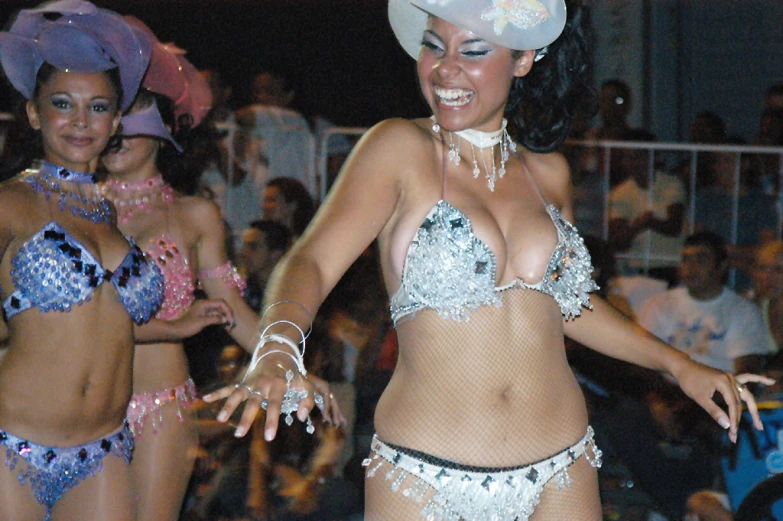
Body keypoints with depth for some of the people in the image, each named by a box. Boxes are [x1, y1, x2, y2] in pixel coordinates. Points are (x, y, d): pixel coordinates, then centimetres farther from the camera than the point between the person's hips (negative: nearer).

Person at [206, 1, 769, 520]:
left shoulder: (547, 173, 8)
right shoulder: (399, 150, -4)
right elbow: (312, 262, -15)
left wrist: (678, 365, 21)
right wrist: (278, 354, -35)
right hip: (423, 476, -3)